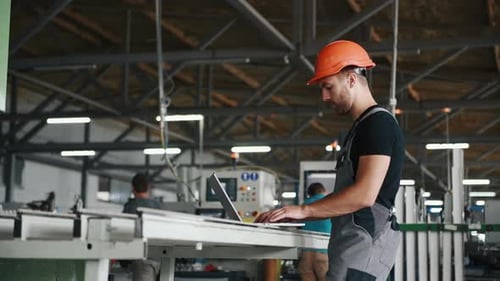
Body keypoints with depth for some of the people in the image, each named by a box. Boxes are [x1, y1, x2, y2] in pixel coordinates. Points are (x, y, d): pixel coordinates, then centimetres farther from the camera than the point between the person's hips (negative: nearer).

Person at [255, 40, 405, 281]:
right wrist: (293, 215, 12)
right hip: (353, 244, 10)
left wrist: (304, 210, -14)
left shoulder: (379, 123, -9)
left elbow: (365, 195, -19)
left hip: (365, 242, -10)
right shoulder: (362, 128, 22)